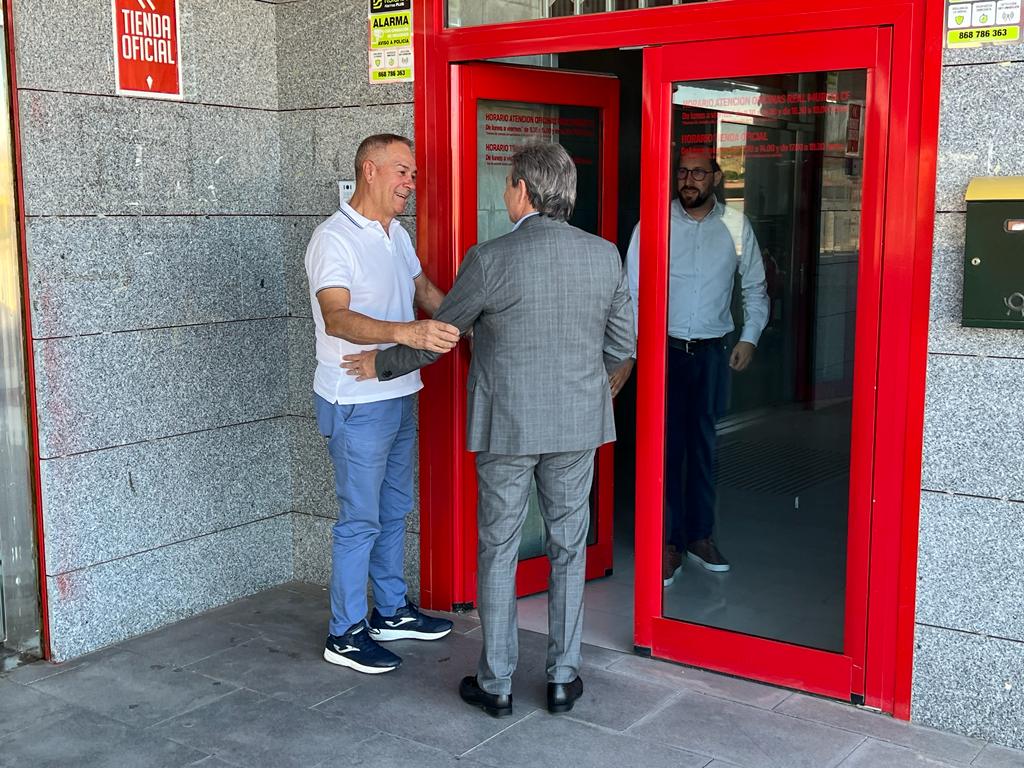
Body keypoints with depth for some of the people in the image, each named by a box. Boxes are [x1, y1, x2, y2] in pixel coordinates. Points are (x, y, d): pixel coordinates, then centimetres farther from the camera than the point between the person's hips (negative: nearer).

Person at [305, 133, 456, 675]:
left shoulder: (397, 236, 11)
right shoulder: (334, 239, -18)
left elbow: (426, 292, 23)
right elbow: (337, 319, -32)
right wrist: (406, 332, -47)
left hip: (398, 396, 9)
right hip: (356, 403, -9)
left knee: (395, 509, 17)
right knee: (360, 519, -2)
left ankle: (391, 611, 32)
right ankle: (345, 634, 11)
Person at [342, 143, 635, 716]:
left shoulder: (491, 259, -14)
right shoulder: (604, 255, -3)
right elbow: (623, 341, 6)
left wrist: (381, 364, 13)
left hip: (506, 426, -3)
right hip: (578, 423, 3)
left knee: (499, 551, 9)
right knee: (568, 548, 14)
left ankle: (496, 683, 19)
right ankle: (565, 678, 21)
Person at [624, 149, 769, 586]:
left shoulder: (736, 227, 4)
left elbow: (754, 288, 14)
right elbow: (633, 288, -2)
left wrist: (750, 338, 3)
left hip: (712, 352, 2)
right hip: (665, 349, -2)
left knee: (703, 444, 10)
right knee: (666, 445, -2)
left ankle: (699, 535, 22)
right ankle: (668, 543, 7)